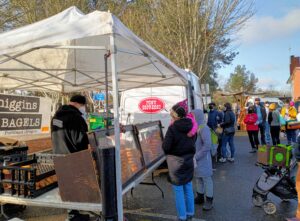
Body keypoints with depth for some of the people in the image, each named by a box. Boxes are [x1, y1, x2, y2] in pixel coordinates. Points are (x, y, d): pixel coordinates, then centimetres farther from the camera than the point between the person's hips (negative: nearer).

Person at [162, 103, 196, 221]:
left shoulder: (172, 128, -20)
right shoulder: (191, 125, -2)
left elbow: (165, 147, -18)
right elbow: (193, 141, 9)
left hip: (176, 162, -6)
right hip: (189, 161, 6)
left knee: (178, 190, 7)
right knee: (188, 188, 18)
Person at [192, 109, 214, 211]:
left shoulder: (203, 128, -20)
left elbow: (207, 145, -26)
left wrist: (197, 156, -22)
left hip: (203, 159, -8)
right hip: (195, 158, 8)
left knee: (206, 178, 5)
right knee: (198, 177, 19)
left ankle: (209, 200, 18)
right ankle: (200, 197, 35)